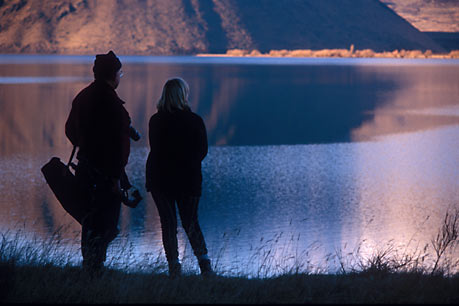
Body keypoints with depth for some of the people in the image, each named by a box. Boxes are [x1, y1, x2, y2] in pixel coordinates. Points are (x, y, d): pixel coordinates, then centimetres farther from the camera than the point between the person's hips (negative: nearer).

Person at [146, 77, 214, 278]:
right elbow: (202, 151, -1)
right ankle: (203, 260, -4)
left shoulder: (155, 121, -4)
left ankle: (174, 265, 3)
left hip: (160, 179, 0)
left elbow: (155, 150, 4)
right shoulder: (194, 121, -8)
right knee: (190, 221, 11)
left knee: (168, 223, 8)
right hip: (189, 179, 0)